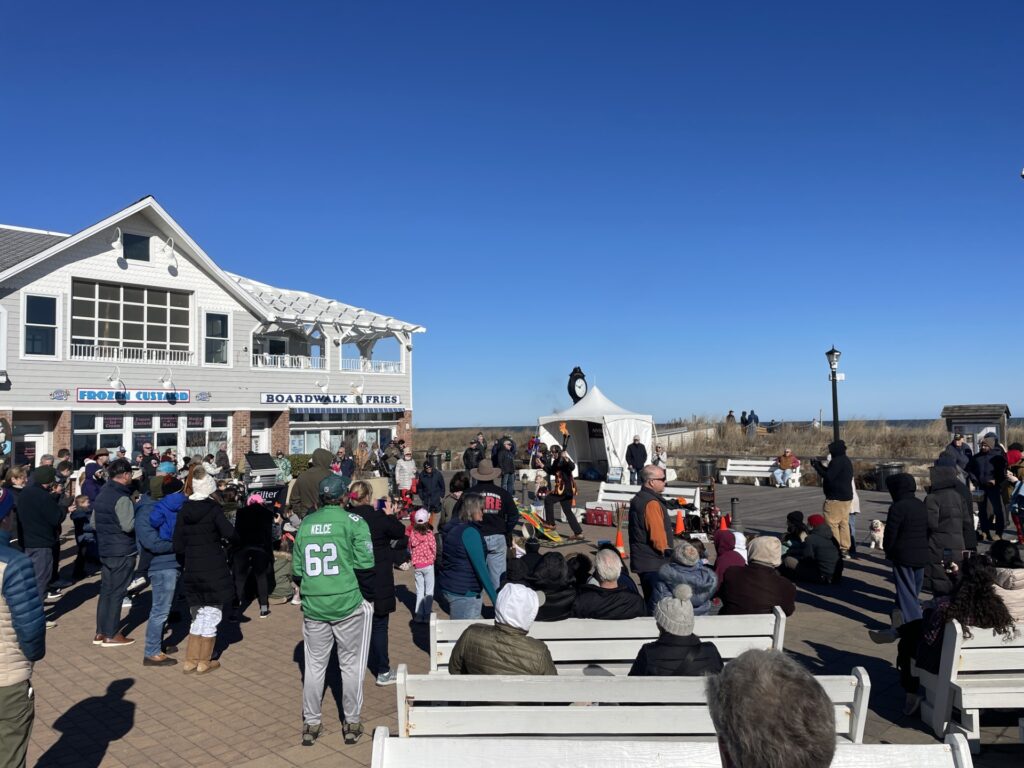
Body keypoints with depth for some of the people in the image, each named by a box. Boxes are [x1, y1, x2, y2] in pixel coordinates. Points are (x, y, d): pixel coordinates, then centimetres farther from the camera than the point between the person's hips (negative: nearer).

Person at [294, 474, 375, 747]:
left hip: (313, 607, 4)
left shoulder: (304, 525, 5)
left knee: (314, 666, 15)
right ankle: (352, 723, 19)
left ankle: (311, 724, 25)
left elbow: (297, 571, 9)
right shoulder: (353, 522, -8)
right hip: (349, 605, -4)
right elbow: (365, 567, -9)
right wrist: (368, 599, 5)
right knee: (351, 666, 10)